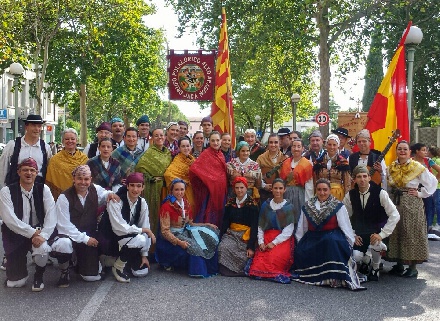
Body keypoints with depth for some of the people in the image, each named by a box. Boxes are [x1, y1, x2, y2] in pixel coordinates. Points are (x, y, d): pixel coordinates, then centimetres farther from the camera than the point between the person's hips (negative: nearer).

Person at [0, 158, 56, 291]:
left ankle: (38, 276, -1)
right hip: (15, 235, -1)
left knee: (43, 248, -35)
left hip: (38, 232, 1)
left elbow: (51, 215, -8)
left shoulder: (43, 189, 0)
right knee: (15, 283, -5)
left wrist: (43, 235, -23)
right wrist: (32, 233, -19)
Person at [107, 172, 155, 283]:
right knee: (140, 240, -32)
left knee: (142, 271, -4)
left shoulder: (142, 203, -4)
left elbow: (145, 226, -1)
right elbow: (119, 228, -27)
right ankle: (118, 266, -9)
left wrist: (144, 255, -2)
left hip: (131, 236, 6)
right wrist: (144, 230, -21)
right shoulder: (116, 201, -22)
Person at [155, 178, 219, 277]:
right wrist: (179, 242, -31)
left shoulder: (186, 204, 7)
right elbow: (165, 231, -18)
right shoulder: (166, 206, -15)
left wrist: (206, 225, 3)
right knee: (191, 247, -32)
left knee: (208, 235, -11)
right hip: (171, 237, -7)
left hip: (184, 232, 7)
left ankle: (210, 268, -6)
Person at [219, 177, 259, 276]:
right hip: (231, 233, 4)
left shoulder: (252, 204, -3)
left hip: (246, 235, -4)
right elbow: (225, 222, 11)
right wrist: (220, 238, -4)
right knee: (223, 247, -24)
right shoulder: (230, 202, 11)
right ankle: (225, 270, -4)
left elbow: (254, 226, -7)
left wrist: (251, 247, -14)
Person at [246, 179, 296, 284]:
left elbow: (288, 231, -4)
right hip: (266, 238, 2)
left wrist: (274, 243, -12)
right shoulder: (266, 205, 12)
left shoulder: (288, 207, 3)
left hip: (283, 240, -2)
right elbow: (260, 226, 10)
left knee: (275, 258, -31)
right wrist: (261, 242, -5)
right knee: (259, 260, -25)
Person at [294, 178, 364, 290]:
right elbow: (301, 229, 15)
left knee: (331, 241, -37)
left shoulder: (338, 206, 3)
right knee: (300, 251, -24)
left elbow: (346, 228, 1)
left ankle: (334, 278, -37)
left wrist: (350, 245, -6)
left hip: (331, 238, -3)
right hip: (312, 238, 3)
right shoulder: (307, 206, 12)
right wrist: (300, 244, 7)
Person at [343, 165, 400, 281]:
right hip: (359, 233, 2)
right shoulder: (350, 195, -4)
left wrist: (382, 234, -22)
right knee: (355, 257, -22)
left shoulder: (380, 193, -14)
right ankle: (366, 260, 21)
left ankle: (375, 269, 0)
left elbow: (395, 215, -16)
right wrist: (352, 235, -8)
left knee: (375, 243, -35)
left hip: (377, 231, -2)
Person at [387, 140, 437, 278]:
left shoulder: (417, 167, -4)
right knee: (396, 233, 7)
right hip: (394, 204, 4)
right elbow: (387, 185, 15)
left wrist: (421, 194, -6)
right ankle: (399, 264, 19)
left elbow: (433, 182, -2)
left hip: (412, 205, -4)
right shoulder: (391, 167, 8)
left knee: (412, 233, -2)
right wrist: (393, 195, -1)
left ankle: (413, 267, 7)